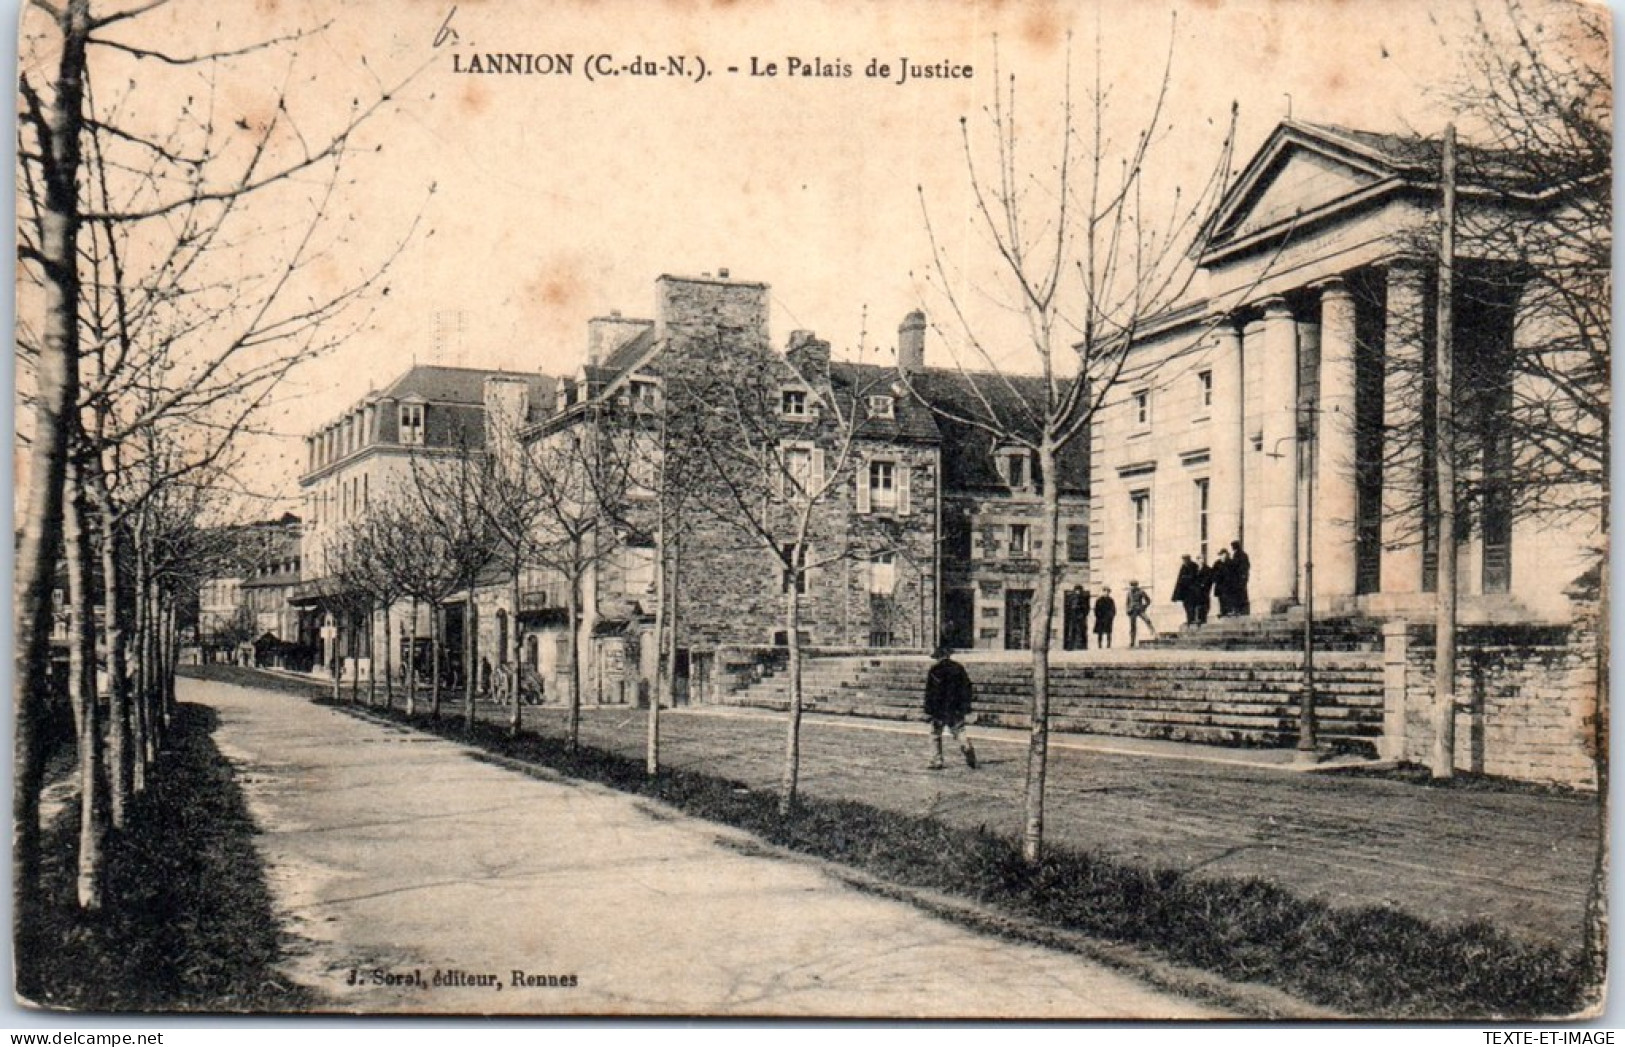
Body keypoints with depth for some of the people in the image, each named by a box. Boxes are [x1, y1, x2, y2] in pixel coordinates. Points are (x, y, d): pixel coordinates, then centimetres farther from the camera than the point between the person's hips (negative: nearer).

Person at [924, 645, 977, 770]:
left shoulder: (935, 670, -7)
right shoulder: (959, 668, 6)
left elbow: (930, 692, -9)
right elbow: (967, 688, 10)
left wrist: (928, 711, -5)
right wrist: (966, 708, 15)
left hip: (939, 709, -3)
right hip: (957, 710, 3)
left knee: (936, 735, 8)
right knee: (959, 732, 8)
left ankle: (937, 762, 6)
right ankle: (969, 751, -15)